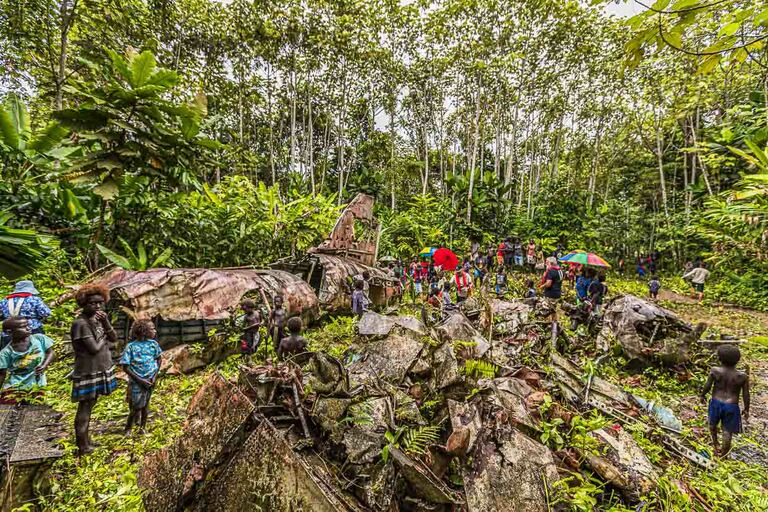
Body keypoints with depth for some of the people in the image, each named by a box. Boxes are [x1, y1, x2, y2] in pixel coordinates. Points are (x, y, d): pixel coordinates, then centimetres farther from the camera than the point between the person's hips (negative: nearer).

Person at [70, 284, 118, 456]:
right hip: (88, 373, -8)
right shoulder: (81, 323, -20)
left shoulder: (98, 319, 4)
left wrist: (106, 323, -13)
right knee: (85, 408, 4)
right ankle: (83, 446, 16)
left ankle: (85, 440, 32)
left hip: (100, 370, 8)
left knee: (90, 406, 19)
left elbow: (114, 339, 2)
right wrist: (107, 342, -5)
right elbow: (95, 348, -23)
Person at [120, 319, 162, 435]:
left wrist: (155, 376, -4)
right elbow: (125, 367, -12)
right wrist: (140, 380, -14)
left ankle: (142, 427, 29)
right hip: (136, 381, -3)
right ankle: (128, 429, 24)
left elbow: (158, 360, 8)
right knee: (136, 407, 0)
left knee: (145, 404, 13)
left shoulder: (153, 344, -4)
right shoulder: (131, 346, -15)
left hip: (150, 380, 3)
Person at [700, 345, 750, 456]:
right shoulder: (743, 376, -14)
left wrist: (702, 395, 9)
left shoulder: (715, 371, -17)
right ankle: (723, 454, 26)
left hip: (716, 403, 0)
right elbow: (746, 395, -6)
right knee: (727, 430, 15)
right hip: (731, 406, 0)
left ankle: (715, 443, 44)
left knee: (713, 423, 27)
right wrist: (746, 409, 9)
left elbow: (707, 386, -10)